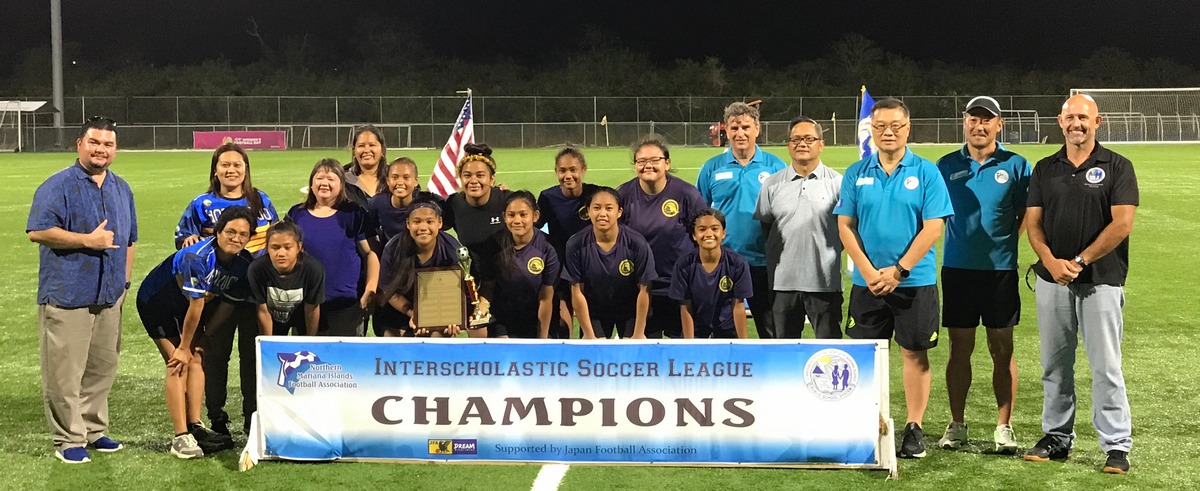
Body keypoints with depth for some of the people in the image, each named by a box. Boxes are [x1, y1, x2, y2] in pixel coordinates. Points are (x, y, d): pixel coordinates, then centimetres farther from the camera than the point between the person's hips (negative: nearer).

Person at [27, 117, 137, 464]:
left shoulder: (121, 189, 16)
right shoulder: (58, 186, -6)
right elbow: (37, 231, -16)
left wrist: (125, 278, 15)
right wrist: (88, 240, -18)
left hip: (109, 294, 6)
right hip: (67, 294, -6)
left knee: (102, 368, 12)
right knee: (64, 371, -4)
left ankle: (94, 431, 23)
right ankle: (68, 440, 3)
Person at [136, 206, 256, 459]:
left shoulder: (244, 263, -15)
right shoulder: (196, 257, -35)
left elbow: (228, 305, -6)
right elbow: (196, 306, -28)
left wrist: (199, 339, -5)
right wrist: (183, 347, -21)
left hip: (186, 304, 7)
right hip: (156, 301, -7)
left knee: (196, 360, 1)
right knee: (178, 363, -14)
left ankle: (195, 427, 6)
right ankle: (181, 438, -16)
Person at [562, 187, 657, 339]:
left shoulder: (637, 244, -20)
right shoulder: (576, 245, -17)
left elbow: (644, 290, -14)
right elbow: (577, 291, -12)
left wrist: (639, 334, -13)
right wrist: (589, 334, -10)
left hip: (630, 311, -1)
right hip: (594, 312, 1)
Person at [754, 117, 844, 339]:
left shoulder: (836, 182, 2)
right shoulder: (772, 184, 8)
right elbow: (763, 225, 14)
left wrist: (829, 251, 2)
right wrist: (778, 254, 10)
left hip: (824, 281, -2)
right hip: (783, 280, 2)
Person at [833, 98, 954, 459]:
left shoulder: (926, 172, -2)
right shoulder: (856, 174, 5)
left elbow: (933, 229, -7)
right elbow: (845, 226, 2)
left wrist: (898, 270, -13)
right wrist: (868, 271, -9)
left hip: (915, 281, -2)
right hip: (867, 282, 2)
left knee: (915, 352, 4)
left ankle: (914, 427, 13)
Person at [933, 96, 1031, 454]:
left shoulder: (1016, 166, 2)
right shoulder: (947, 166, 7)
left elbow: (1027, 216, 5)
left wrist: (1006, 240, -7)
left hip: (1001, 268, -1)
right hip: (957, 267, 1)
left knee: (1002, 350, 4)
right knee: (959, 349, 7)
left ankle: (1004, 427, 11)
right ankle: (956, 425, 16)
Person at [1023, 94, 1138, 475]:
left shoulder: (1117, 167, 0)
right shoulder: (1044, 169, 12)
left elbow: (1122, 224, -9)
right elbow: (1033, 223, 6)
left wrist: (1080, 261, -13)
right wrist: (1051, 262, -12)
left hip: (1100, 280, -4)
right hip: (1051, 280, 4)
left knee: (1105, 365, -4)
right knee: (1054, 364, 10)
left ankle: (1117, 446, 3)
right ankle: (1057, 437, 20)